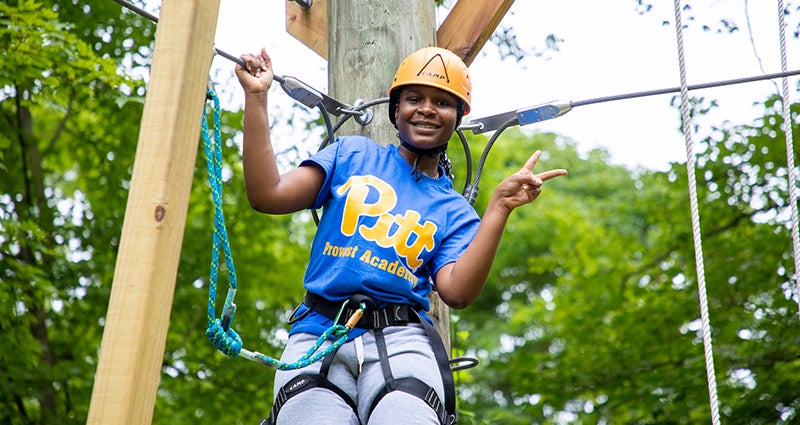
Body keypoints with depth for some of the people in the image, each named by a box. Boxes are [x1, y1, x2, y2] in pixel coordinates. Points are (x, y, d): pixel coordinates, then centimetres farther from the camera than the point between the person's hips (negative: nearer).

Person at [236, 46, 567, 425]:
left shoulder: (454, 212, 17)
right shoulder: (352, 154, 20)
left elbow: (457, 293, -2)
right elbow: (268, 195, 7)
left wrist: (499, 208, -7)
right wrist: (256, 97, 4)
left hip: (400, 339, 0)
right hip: (316, 335, 0)